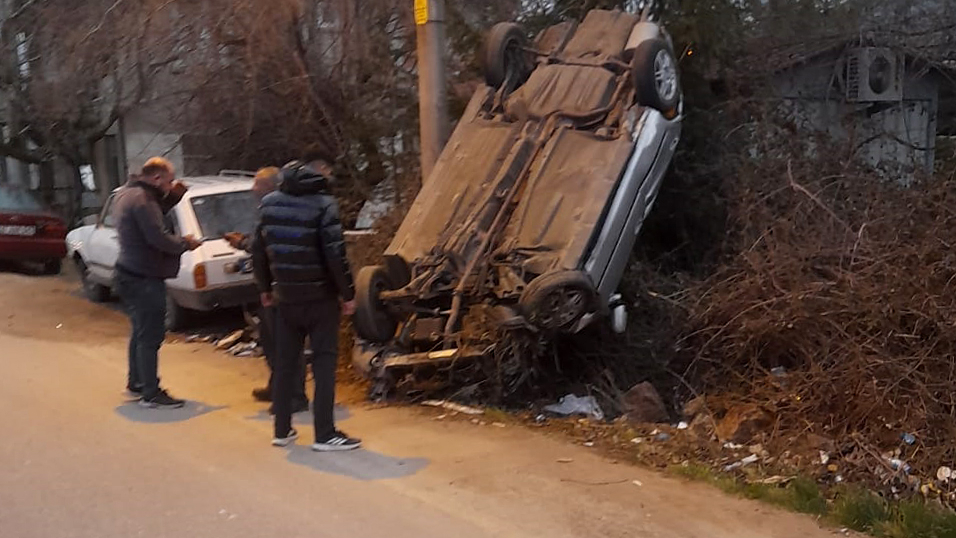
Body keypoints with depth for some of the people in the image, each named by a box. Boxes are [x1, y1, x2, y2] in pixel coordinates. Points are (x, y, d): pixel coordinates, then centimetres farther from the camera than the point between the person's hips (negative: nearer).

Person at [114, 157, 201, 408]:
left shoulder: (126, 195, 13)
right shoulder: (142, 200, -20)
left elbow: (153, 217, 21)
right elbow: (159, 237, -26)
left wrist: (173, 197, 10)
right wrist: (185, 244, -10)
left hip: (129, 273, 11)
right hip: (145, 278, -11)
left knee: (140, 331, 21)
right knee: (150, 335, -5)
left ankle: (136, 383, 33)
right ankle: (151, 394, -1)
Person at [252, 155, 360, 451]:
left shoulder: (270, 203, 6)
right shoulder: (323, 204, -13)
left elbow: (258, 249, 10)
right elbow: (335, 254, -18)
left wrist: (265, 287, 21)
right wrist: (348, 293, -8)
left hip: (285, 296, 6)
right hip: (320, 296, -5)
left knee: (284, 362, 13)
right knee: (324, 362, 0)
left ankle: (282, 430, 19)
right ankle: (325, 434, 1)